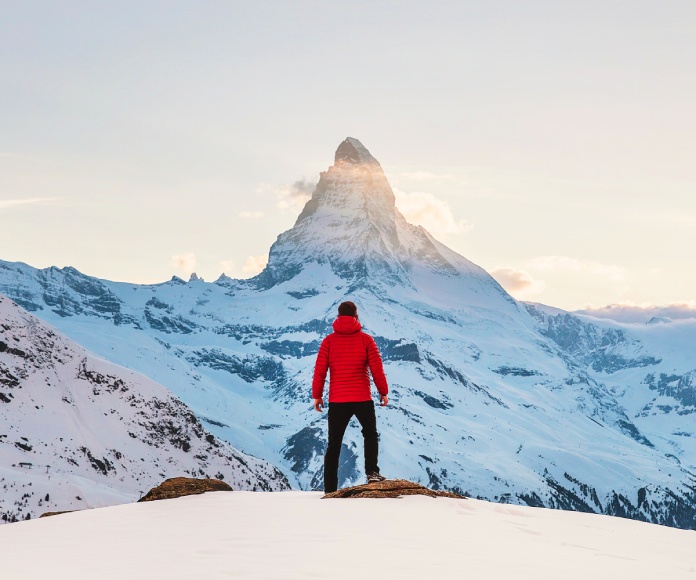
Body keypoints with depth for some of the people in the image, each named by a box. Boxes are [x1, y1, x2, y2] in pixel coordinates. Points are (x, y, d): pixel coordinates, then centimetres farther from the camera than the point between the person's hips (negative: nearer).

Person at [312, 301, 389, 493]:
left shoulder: (329, 341, 1)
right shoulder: (366, 340, -2)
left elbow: (320, 370, -1)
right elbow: (377, 368, -3)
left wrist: (317, 395, 8)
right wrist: (383, 392, 8)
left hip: (337, 401, 1)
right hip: (362, 399, -1)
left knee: (334, 444, 8)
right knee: (370, 434, 19)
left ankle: (330, 489, 6)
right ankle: (372, 472, 1)